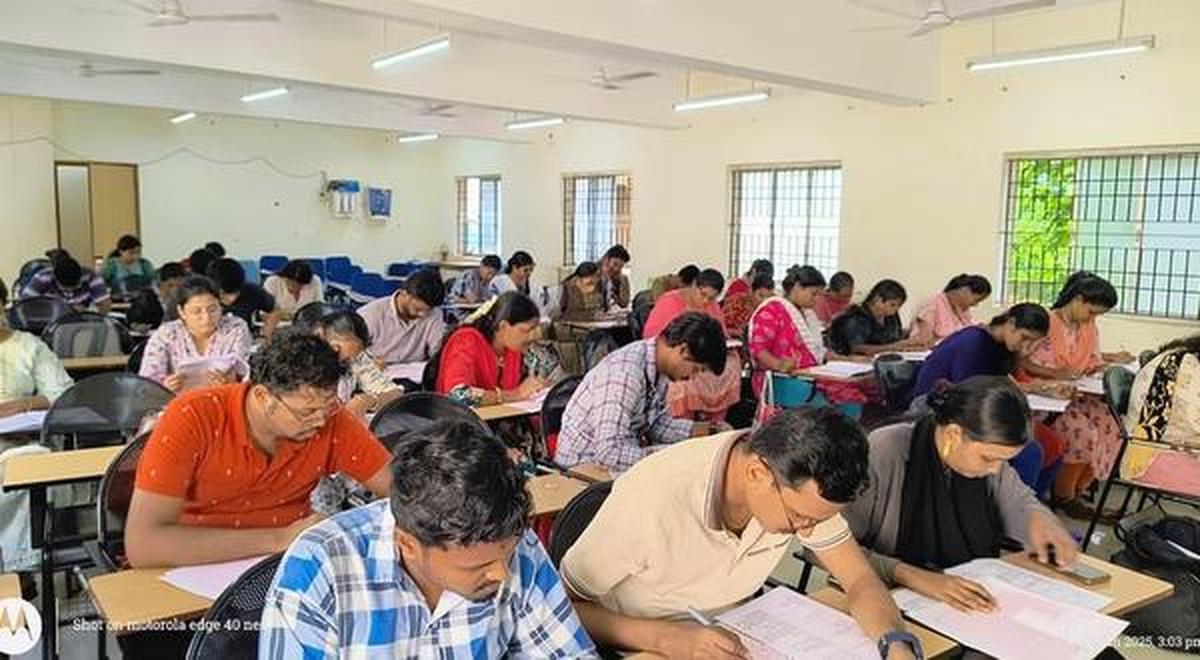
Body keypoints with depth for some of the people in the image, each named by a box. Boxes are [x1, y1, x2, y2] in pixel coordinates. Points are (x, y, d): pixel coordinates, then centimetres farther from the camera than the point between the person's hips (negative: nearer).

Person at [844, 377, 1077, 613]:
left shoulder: (986, 450, -3)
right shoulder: (880, 454, -23)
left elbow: (1019, 502, 17)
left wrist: (1037, 519, -6)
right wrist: (911, 576, -35)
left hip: (970, 605, 3)